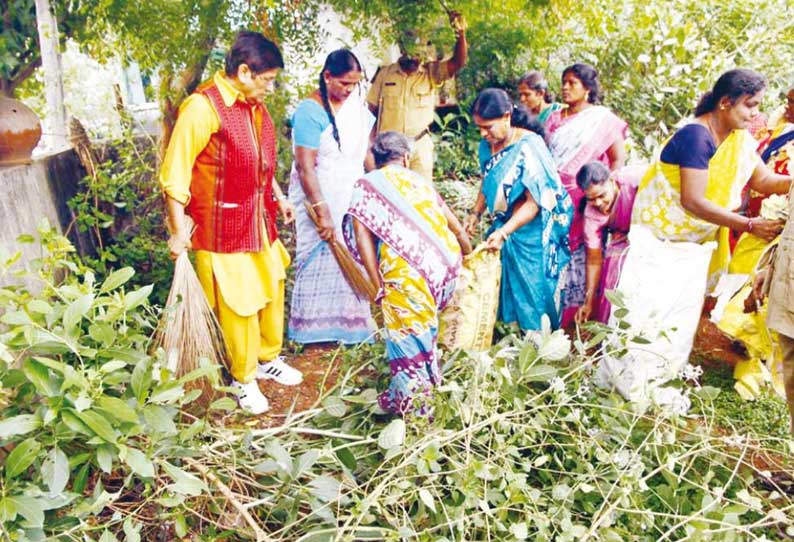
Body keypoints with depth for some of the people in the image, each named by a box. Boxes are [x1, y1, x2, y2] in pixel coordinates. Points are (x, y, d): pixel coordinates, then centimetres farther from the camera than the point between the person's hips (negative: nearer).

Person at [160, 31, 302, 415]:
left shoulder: (255, 105, 7)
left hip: (260, 221, 8)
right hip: (223, 228, -8)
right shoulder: (202, 108, -18)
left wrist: (278, 197, 21)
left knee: (272, 289, 18)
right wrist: (179, 231, -18)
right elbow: (175, 173, -18)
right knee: (238, 304, 4)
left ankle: (269, 358, 39)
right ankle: (244, 378, 24)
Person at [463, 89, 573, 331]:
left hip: (533, 228, -6)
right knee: (503, 282, 10)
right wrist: (475, 214, 3)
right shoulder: (487, 145, -3)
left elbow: (534, 202, -23)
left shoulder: (529, 147, -24)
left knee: (530, 287, 3)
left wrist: (503, 232, -29)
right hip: (505, 222, 6)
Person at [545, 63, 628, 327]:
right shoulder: (555, 120, 14)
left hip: (585, 203, -4)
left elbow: (618, 159, -1)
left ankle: (581, 313, 7)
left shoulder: (603, 119, 1)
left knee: (582, 257, -3)